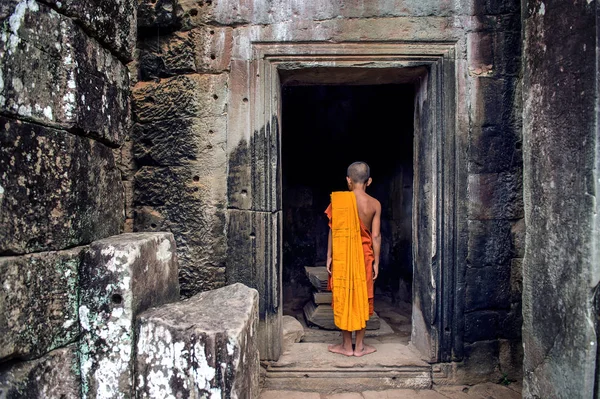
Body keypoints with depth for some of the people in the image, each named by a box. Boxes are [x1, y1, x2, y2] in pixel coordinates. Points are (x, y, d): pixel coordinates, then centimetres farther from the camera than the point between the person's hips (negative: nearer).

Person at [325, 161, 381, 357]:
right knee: (362, 299, 11)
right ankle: (360, 346, 20)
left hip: (342, 257, -1)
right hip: (364, 257, 2)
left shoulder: (339, 200, -9)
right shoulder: (375, 204, -5)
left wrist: (329, 256, 1)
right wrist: (376, 261, 4)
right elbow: (376, 236, -5)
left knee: (343, 299, 9)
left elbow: (333, 231, -6)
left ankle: (346, 346, 18)